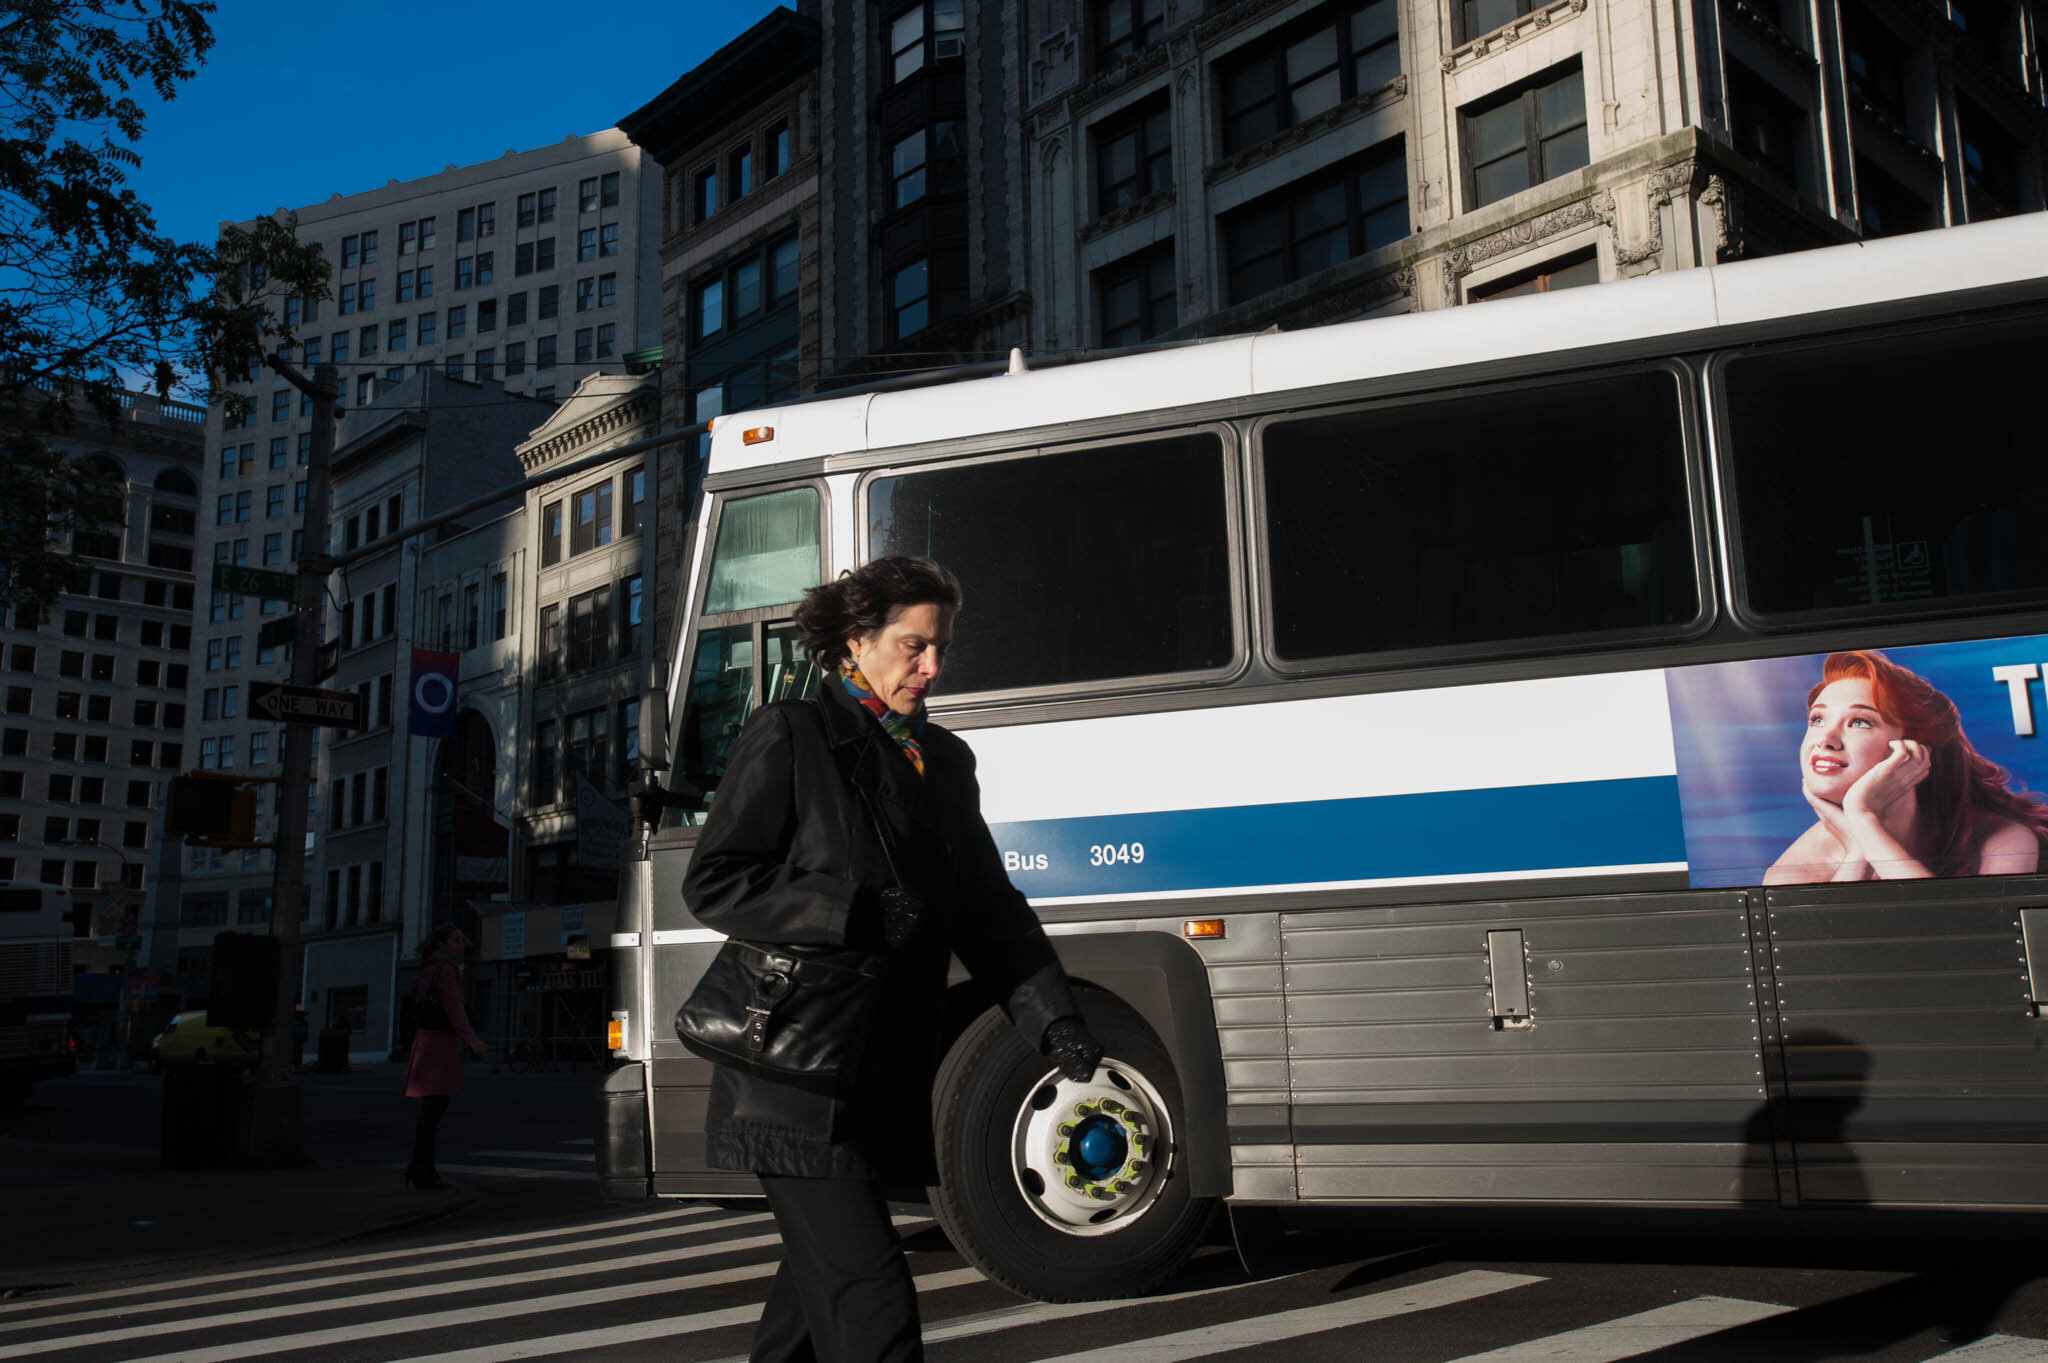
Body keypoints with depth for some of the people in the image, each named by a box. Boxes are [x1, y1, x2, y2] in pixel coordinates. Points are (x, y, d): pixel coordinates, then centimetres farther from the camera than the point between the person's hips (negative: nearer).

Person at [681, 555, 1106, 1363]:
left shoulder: (943, 761, 15)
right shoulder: (791, 737, -4)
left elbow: (988, 909, 11)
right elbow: (711, 883, -9)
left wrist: (1053, 1020, -2)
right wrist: (855, 913, -18)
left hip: (888, 1080, 6)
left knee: (821, 1280, 17)